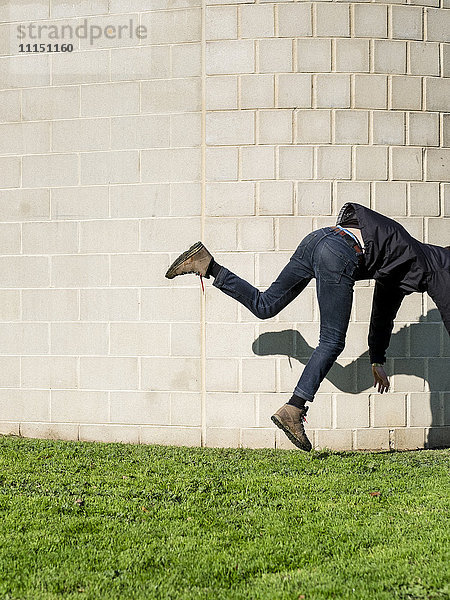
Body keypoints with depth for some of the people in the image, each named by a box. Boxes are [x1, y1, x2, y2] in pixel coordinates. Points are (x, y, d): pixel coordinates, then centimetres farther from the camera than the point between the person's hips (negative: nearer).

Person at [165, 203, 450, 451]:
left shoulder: (397, 272, 35)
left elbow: (383, 313, 42)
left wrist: (377, 361, 44)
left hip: (321, 238, 8)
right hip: (339, 255, -8)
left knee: (265, 306, 10)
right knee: (332, 342, -4)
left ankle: (207, 264, 3)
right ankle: (293, 409, -11)